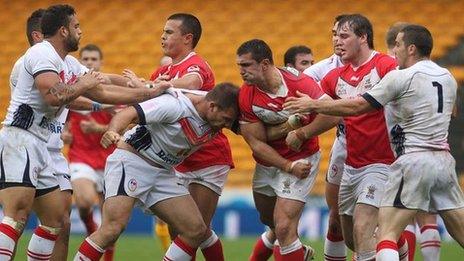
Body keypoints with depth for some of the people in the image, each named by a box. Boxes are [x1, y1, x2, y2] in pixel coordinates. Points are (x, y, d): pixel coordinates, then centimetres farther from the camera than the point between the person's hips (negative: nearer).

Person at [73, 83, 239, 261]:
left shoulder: (214, 117, -3)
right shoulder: (175, 105, -24)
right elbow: (128, 114, -28)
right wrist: (112, 132, -46)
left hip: (163, 172, 8)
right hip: (131, 161, -8)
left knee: (197, 230, -2)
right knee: (112, 229, -24)